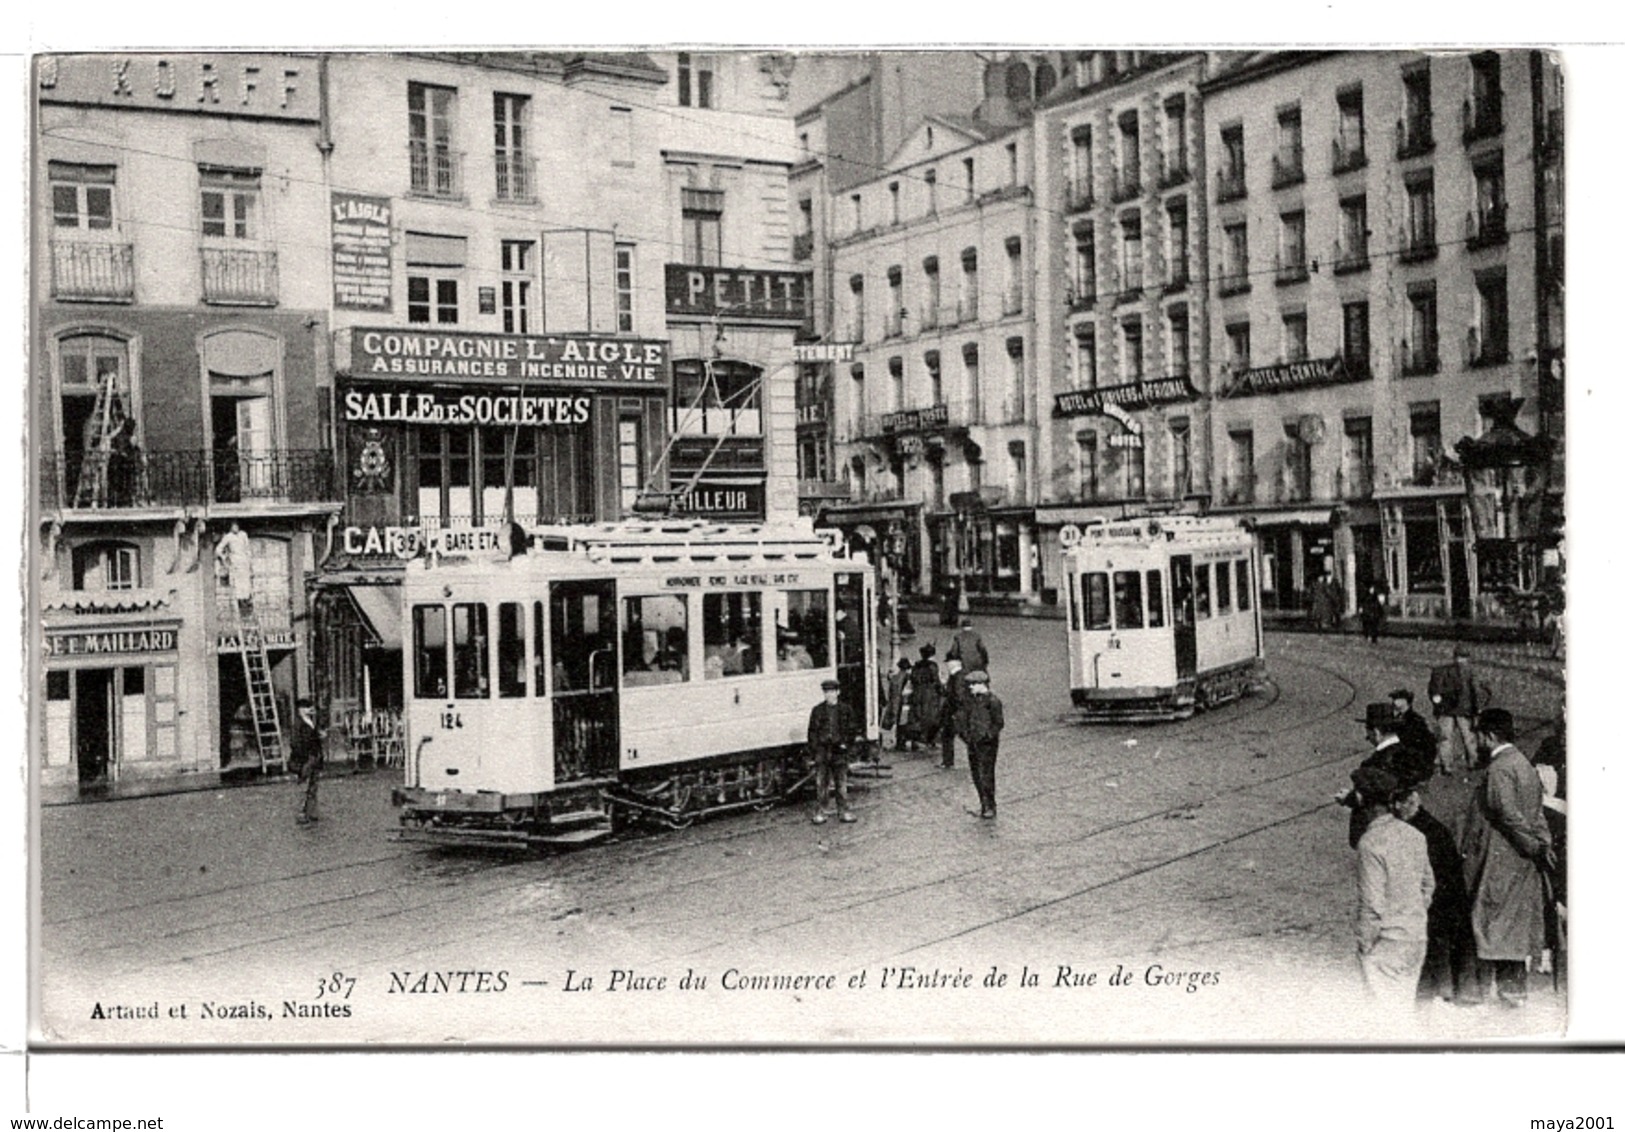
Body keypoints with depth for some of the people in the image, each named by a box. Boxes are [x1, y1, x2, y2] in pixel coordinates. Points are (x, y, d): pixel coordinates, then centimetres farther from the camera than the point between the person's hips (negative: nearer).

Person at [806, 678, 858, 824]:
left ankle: (843, 810, 13)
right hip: (822, 750, 0)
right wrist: (814, 751, -2)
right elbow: (812, 731, 5)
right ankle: (822, 811, 9)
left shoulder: (845, 710, 5)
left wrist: (845, 744, -4)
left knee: (841, 782, 5)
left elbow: (852, 729, 9)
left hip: (838, 750, 0)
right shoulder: (817, 710, 4)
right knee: (822, 783, 2)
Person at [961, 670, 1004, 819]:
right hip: (973, 743, 8)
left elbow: (999, 724, -11)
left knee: (986, 776, -6)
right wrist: (966, 733, 6)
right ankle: (985, 806, 20)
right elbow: (967, 720, 21)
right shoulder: (972, 700, 11)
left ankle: (991, 808, 4)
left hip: (987, 744, -8)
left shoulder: (992, 701, -11)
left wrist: (986, 736, -18)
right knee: (976, 776, 10)